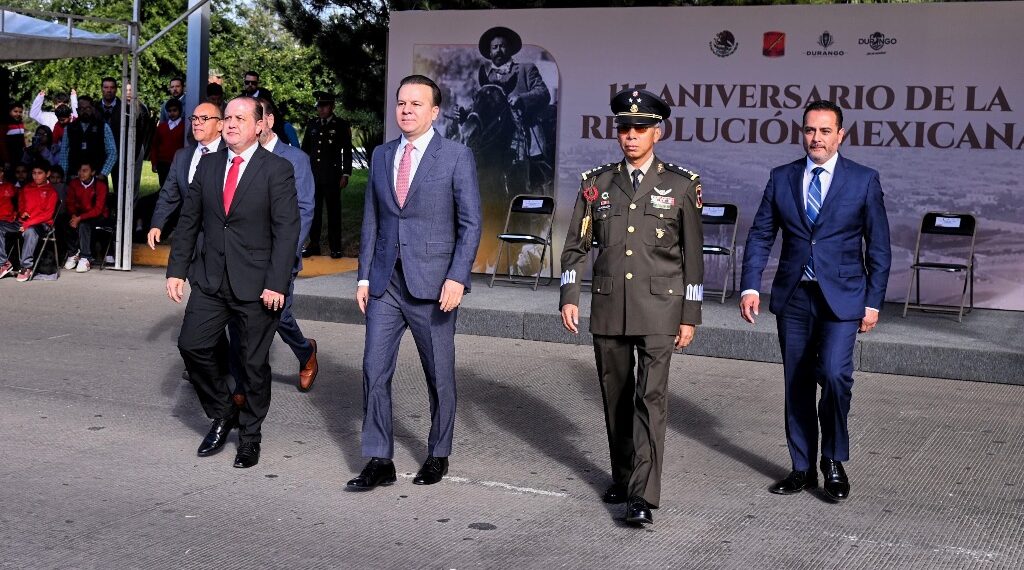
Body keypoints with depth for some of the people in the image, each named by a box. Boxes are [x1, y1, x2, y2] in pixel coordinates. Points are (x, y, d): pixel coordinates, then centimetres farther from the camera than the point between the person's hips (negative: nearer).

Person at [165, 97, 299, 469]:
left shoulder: (277, 170, -7)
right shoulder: (208, 165, 9)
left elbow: (287, 230, -11)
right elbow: (189, 221, 12)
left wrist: (276, 284, -17)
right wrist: (176, 270, 5)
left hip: (256, 283, -4)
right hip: (210, 278, 5)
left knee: (254, 362, 4)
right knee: (192, 345, -1)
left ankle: (250, 435, 21)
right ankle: (223, 416, 21)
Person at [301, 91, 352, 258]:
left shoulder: (341, 125, 1)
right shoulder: (312, 124, 12)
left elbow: (347, 152, 0)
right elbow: (305, 149, 17)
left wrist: (345, 174, -5)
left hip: (332, 175, -4)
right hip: (312, 175, 4)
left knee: (333, 211, 1)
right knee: (313, 211, 6)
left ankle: (335, 247, 6)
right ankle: (314, 245, 13)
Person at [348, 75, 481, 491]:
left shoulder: (456, 157, -3)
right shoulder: (381, 155, 11)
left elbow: (470, 223, -6)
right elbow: (371, 220, 13)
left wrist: (457, 277, -15)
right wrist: (364, 276, 7)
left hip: (432, 284, -4)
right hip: (385, 283, 4)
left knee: (439, 375, 7)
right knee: (374, 370, 0)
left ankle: (438, 456, 24)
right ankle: (379, 461, 9)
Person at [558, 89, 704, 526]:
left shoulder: (681, 185, 1)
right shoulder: (597, 183, 6)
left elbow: (692, 256, 2)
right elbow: (576, 245, 9)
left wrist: (690, 316, 0)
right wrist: (569, 296, -2)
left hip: (658, 309, -3)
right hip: (608, 308, 3)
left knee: (651, 398, -10)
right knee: (616, 398, 11)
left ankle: (643, 495, -10)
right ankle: (622, 477, 27)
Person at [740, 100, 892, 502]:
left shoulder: (864, 181, -1)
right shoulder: (781, 178, 6)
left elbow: (878, 247, 1)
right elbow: (760, 236, 6)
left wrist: (873, 301, -3)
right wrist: (750, 286, -5)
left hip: (841, 296, -3)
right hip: (792, 298, 3)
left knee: (834, 374, -18)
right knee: (797, 386, 8)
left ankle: (834, 461, 4)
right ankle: (802, 469, 21)